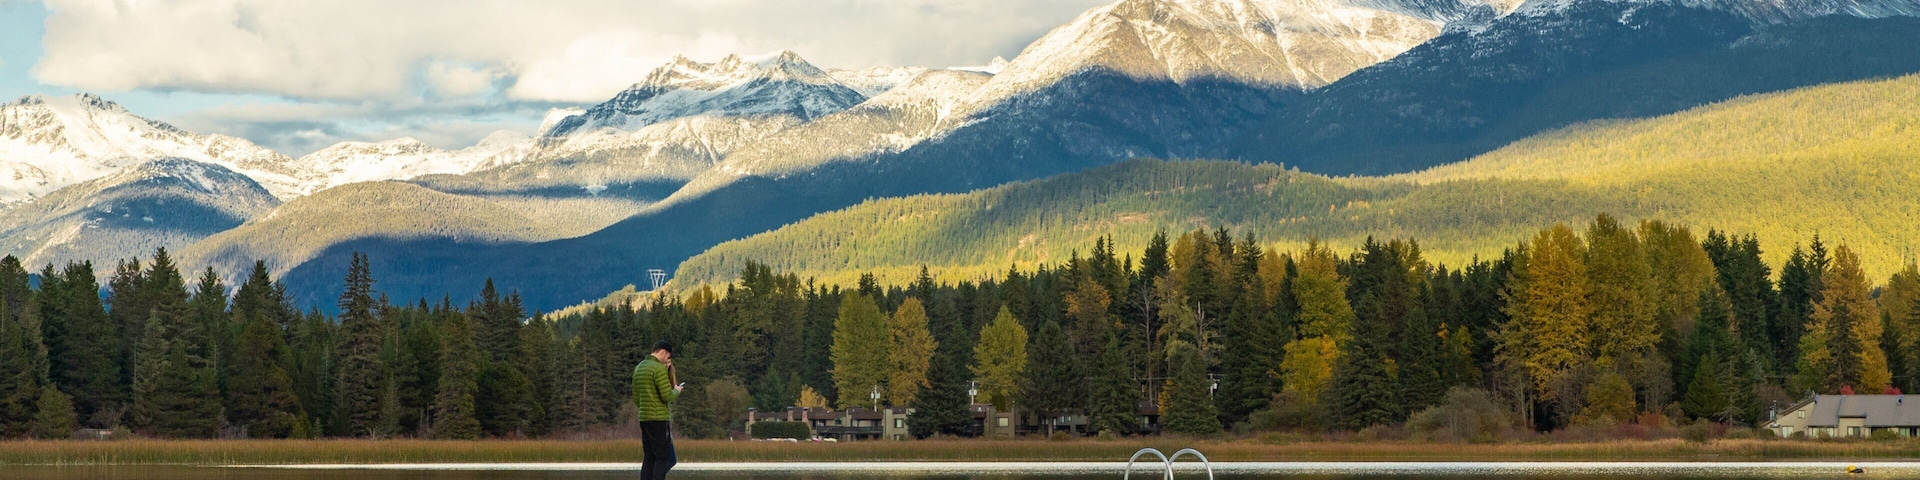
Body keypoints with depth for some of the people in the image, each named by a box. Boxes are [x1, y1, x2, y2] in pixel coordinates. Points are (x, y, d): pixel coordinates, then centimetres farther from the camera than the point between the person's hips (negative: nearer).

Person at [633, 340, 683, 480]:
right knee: (663, 457, -5)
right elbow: (667, 396, -17)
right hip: (659, 419, -8)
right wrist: (676, 391, 2)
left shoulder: (639, 368, 15)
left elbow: (636, 398, 20)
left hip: (644, 418, 8)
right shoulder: (659, 369, -13)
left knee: (649, 457, 11)